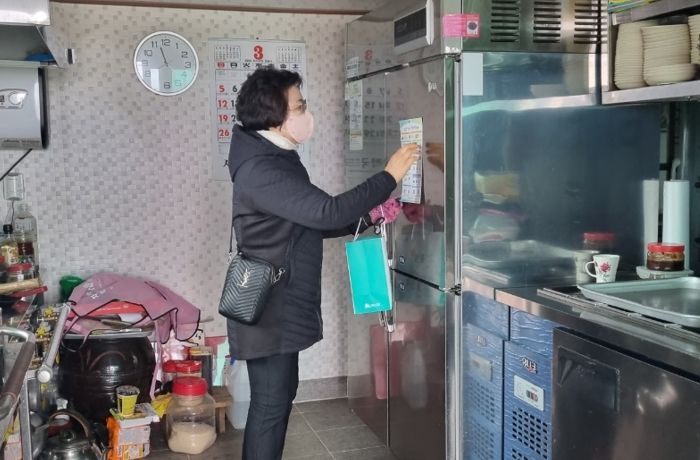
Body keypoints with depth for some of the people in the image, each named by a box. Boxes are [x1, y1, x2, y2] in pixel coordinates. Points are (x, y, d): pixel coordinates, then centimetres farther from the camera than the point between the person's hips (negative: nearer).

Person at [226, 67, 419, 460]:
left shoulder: (278, 159, 11)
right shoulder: (260, 170, -23)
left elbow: (311, 224, 18)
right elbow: (327, 212, -30)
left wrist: (369, 217, 8)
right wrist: (389, 177, -20)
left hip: (284, 307, 10)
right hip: (268, 310, -10)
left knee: (282, 395, 19)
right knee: (270, 403, 1)